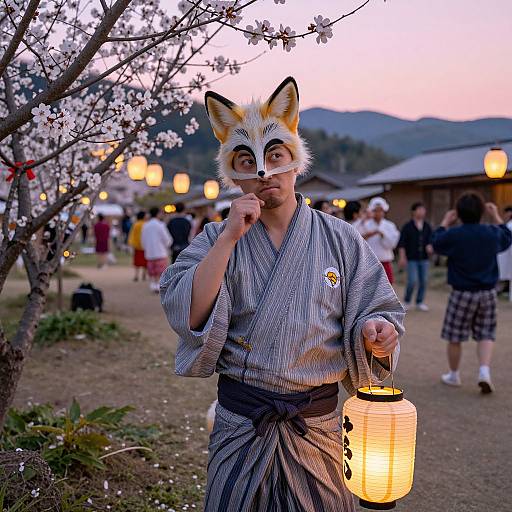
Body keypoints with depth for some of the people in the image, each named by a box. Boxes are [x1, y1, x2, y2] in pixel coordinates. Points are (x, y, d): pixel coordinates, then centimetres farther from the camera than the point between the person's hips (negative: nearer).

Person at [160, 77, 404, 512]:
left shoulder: (340, 239, -1)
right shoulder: (216, 239, 0)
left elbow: (379, 310, 0)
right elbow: (186, 316, -14)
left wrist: (376, 332, -23)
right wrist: (230, 238, -20)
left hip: (317, 427, 0)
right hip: (240, 423, 0)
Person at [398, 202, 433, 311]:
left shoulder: (427, 226, 6)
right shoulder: (407, 226, -5)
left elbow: (431, 239, 4)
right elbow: (401, 243, -6)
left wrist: (429, 246, -18)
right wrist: (402, 257, -13)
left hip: (424, 258, 4)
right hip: (411, 259, -4)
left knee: (423, 281, 5)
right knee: (412, 281, -10)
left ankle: (420, 302, 19)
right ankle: (407, 301, 11)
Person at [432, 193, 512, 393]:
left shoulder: (454, 234, -12)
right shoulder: (493, 233, -3)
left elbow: (435, 243, 8)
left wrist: (445, 223, 19)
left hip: (462, 294, -3)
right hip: (488, 293, 3)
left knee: (455, 338, 11)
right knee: (486, 335, 12)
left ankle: (453, 375, 23)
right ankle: (484, 371, -7)